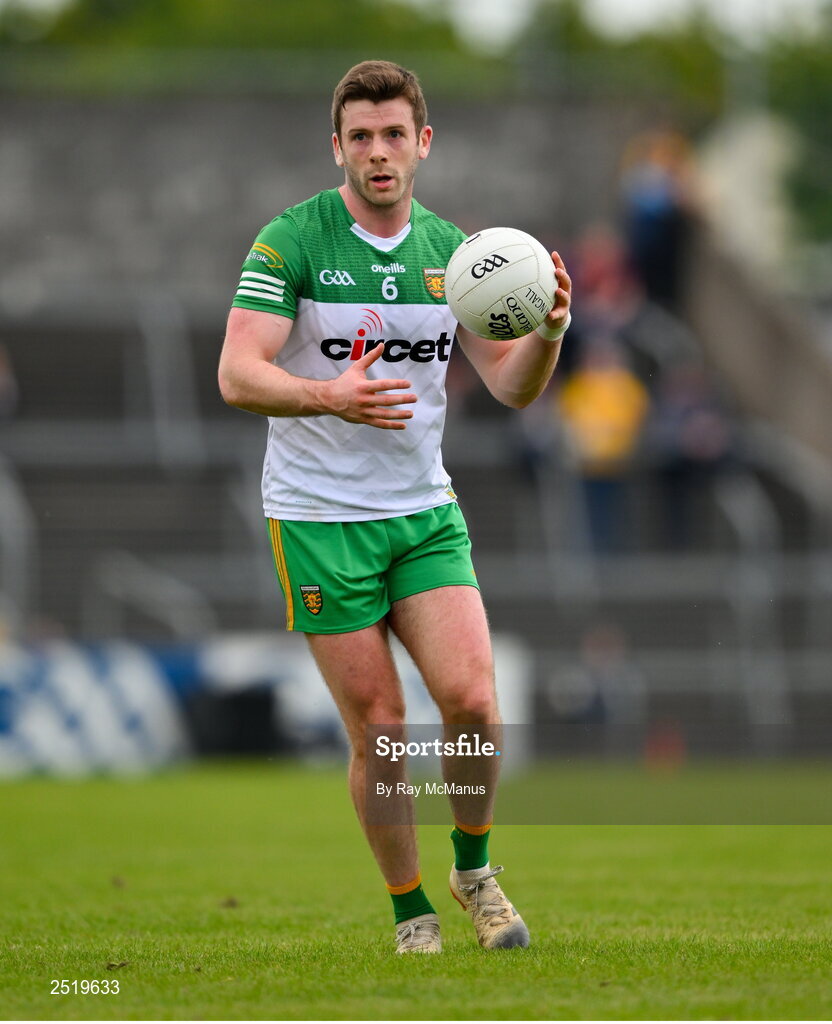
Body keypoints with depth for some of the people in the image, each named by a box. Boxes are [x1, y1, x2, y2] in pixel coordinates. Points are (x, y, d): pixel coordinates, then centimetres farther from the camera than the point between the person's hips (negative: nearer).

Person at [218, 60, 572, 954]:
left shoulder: (452, 251, 5)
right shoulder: (291, 241, -10)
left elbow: (512, 385, 3)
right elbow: (238, 376, -18)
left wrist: (550, 329, -19)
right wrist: (329, 395, -36)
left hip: (424, 512, 4)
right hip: (318, 519, -3)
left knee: (472, 699, -11)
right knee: (379, 729, -4)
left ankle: (473, 869, 14)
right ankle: (412, 913, 13)